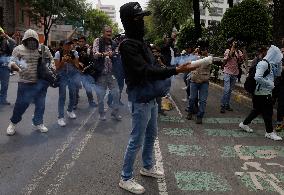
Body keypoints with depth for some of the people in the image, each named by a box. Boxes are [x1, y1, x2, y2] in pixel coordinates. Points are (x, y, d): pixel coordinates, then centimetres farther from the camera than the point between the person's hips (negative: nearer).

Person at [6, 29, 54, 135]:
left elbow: (51, 59, 17)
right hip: (25, 82, -3)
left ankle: (38, 123, 30)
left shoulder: (44, 49, 4)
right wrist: (13, 65, -31)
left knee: (40, 104, 11)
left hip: (41, 82, 3)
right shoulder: (19, 49, -3)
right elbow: (12, 62, -7)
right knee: (21, 104, 1)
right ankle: (13, 123, 24)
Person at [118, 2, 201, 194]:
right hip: (140, 98, -9)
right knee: (137, 140, -1)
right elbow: (145, 72, -28)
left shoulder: (141, 41, 11)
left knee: (151, 134, 20)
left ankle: (148, 167, 39)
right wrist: (176, 70, -33)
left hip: (151, 96, 9)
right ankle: (126, 178, 14)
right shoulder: (128, 45, -19)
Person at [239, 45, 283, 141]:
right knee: (267, 112, 1)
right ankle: (269, 132, 13)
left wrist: (279, 63, 5)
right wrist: (269, 83, -20)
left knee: (257, 110, 18)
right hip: (262, 92, -9)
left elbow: (278, 74, 18)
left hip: (267, 92, 9)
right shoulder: (263, 64, -20)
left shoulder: (271, 64, 10)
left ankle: (244, 124, 30)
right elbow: (257, 77, -29)